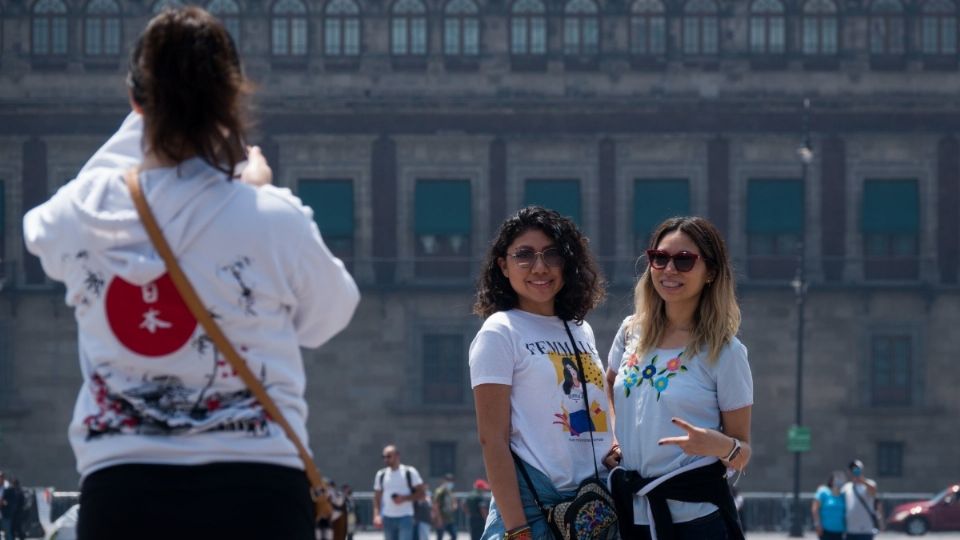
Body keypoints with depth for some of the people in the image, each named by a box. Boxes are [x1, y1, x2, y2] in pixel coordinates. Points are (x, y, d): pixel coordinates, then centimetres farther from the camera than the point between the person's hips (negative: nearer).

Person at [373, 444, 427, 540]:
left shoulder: (410, 472, -2)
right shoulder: (381, 475, 9)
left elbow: (422, 494, -3)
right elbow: (377, 498, 10)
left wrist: (404, 498, -17)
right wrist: (377, 515, -5)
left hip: (405, 518, -4)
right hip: (388, 518, 4)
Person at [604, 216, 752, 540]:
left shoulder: (725, 352, -4)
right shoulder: (631, 333, 8)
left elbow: (741, 456, -1)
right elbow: (606, 392, 28)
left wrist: (722, 446, -23)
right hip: (631, 513, 5)